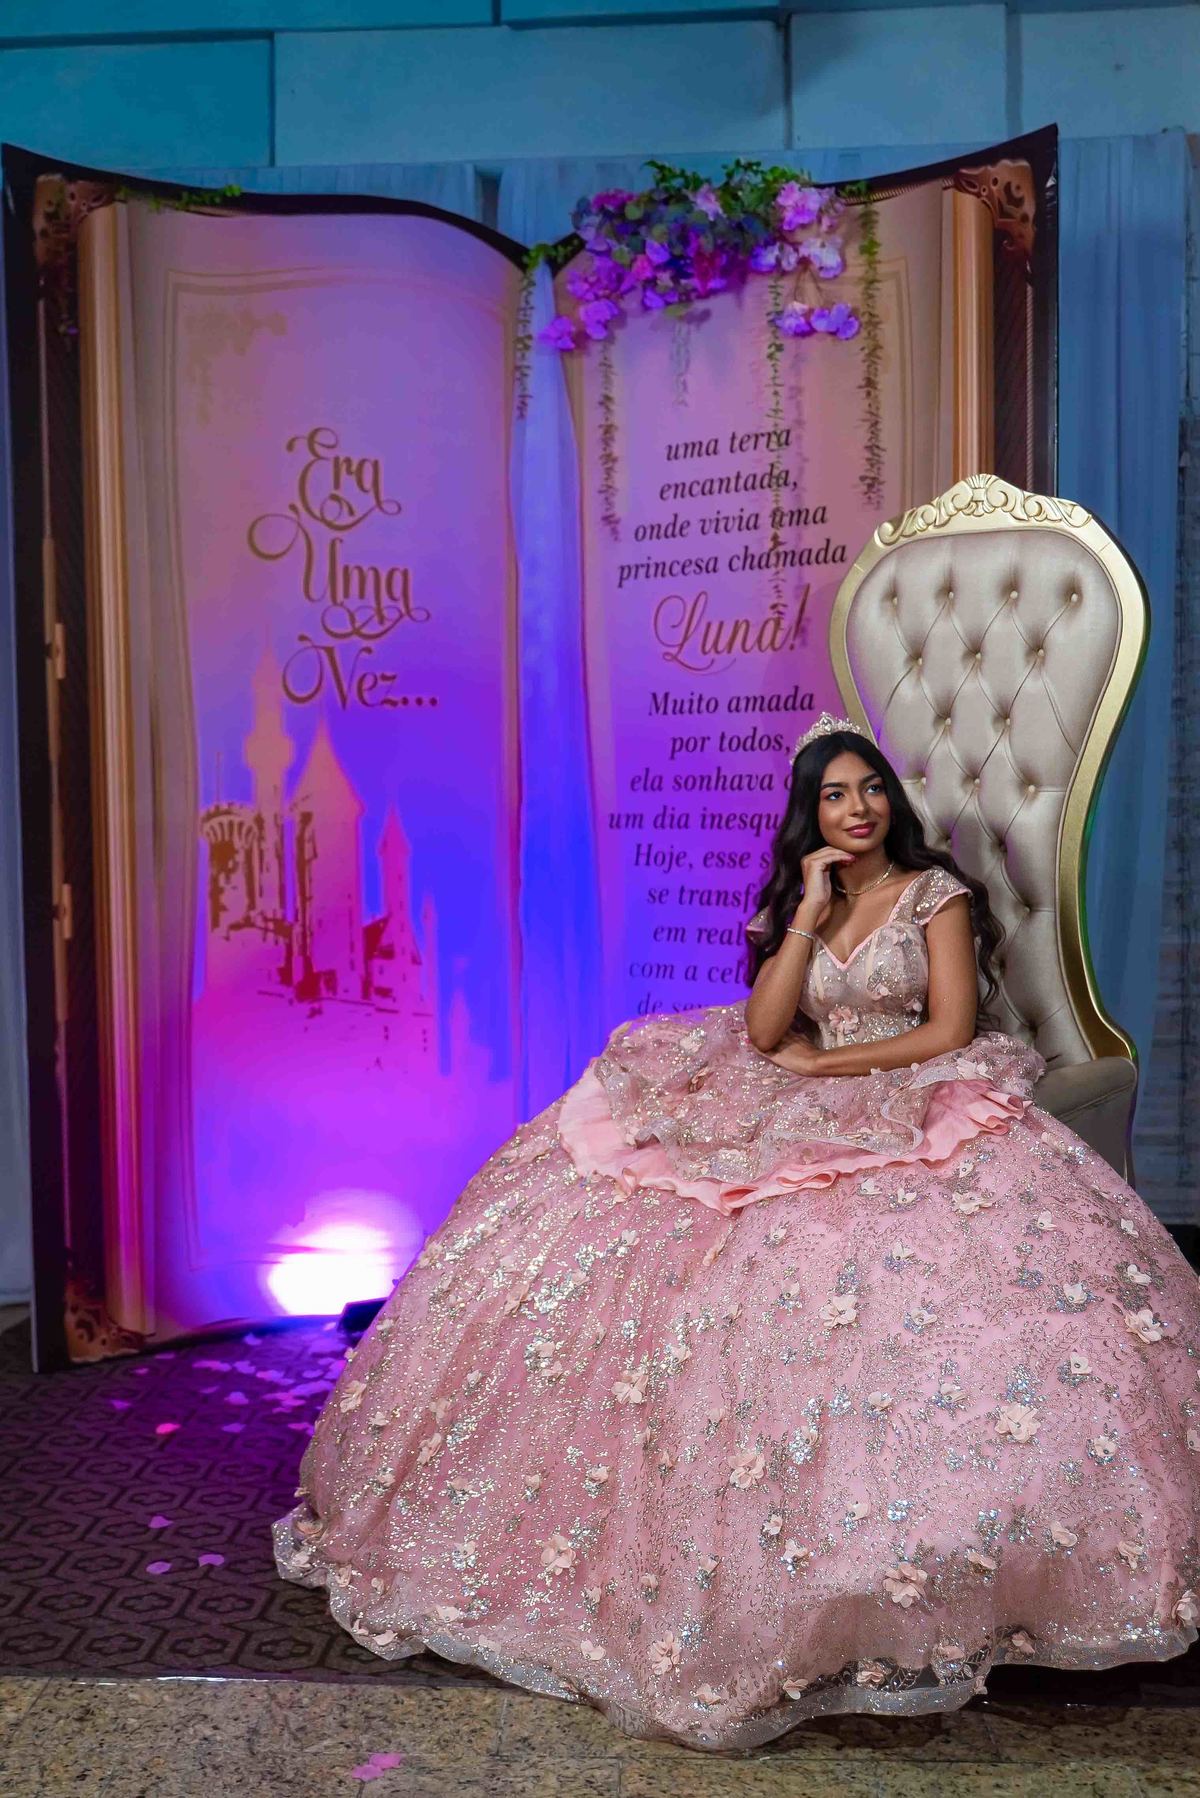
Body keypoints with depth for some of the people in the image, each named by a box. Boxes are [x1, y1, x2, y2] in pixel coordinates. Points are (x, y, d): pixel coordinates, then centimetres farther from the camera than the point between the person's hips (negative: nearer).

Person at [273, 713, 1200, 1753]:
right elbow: (762, 1031, 0)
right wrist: (812, 909, -5)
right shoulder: (794, 902, 13)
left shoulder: (936, 894, 2)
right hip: (798, 1125, 5)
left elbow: (951, 1030, -7)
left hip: (911, 1119, -5)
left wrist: (820, 1062, -5)